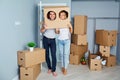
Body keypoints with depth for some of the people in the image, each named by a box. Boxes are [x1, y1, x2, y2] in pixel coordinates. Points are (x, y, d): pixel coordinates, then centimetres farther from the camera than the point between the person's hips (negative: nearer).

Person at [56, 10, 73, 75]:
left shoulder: (68, 23, -8)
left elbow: (71, 32, -8)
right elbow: (57, 32, 3)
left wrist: (71, 27, -27)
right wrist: (56, 30, -19)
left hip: (66, 40, -3)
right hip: (60, 40, 3)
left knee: (66, 54, -3)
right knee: (61, 54, 10)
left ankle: (65, 68, 3)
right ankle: (62, 66, 24)